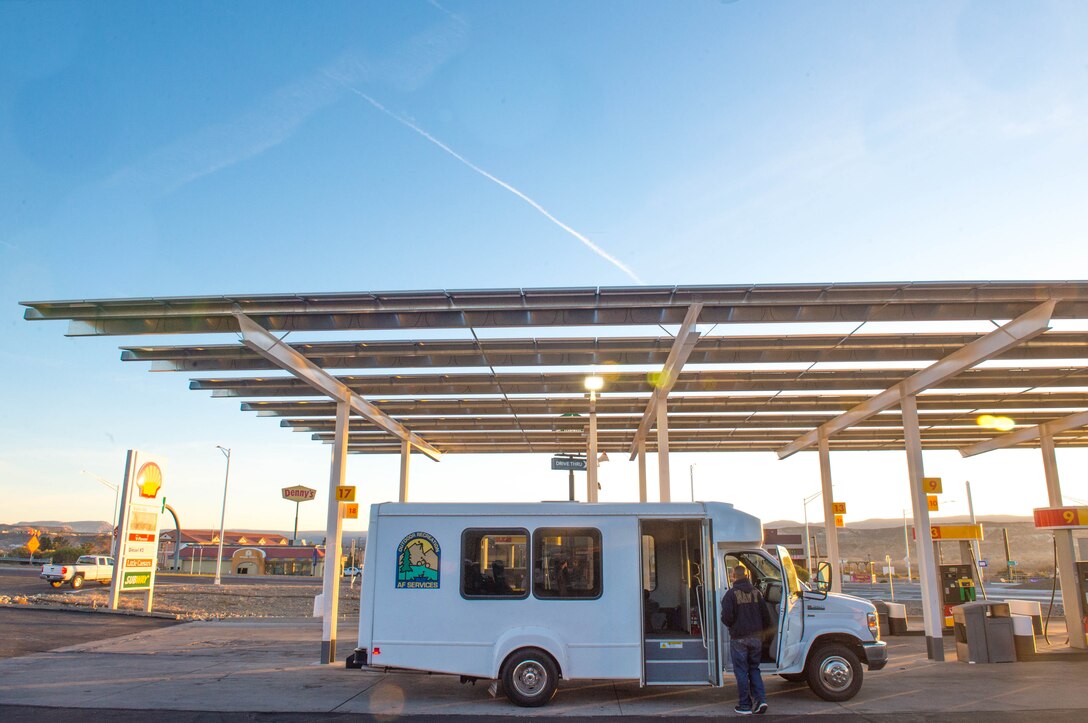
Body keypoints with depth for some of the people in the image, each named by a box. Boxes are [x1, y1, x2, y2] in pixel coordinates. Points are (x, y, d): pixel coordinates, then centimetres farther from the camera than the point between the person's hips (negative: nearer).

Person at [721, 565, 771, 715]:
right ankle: (761, 699, 5)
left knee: (741, 671, 5)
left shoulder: (731, 593, -10)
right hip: (756, 637, 5)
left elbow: (727, 617, -16)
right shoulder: (756, 592, 5)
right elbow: (766, 616, 7)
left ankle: (745, 705, 9)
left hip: (739, 638, -4)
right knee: (754, 669, 17)